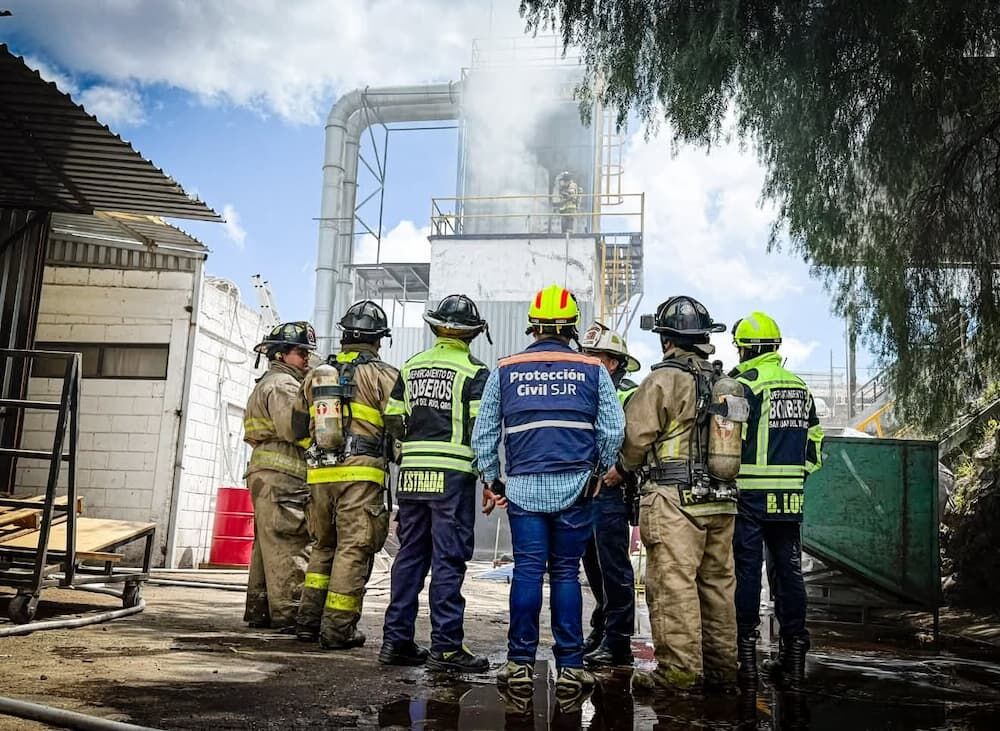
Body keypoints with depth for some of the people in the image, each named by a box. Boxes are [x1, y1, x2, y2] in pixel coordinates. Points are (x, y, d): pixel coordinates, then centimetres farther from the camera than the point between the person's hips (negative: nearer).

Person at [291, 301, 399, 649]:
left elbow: (298, 426, 20)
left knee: (324, 545, 18)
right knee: (353, 549, -1)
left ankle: (308, 621, 19)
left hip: (319, 473, 6)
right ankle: (337, 629, 0)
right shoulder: (382, 374, -3)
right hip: (360, 473, -5)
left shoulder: (316, 375, 14)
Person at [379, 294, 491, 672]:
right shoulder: (474, 372, -5)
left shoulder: (411, 366, 11)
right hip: (453, 474, -5)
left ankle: (395, 640, 16)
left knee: (410, 555, 12)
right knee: (448, 560, -1)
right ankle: (445, 646, 2)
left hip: (412, 472, 5)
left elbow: (393, 421, 11)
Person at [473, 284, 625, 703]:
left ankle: (520, 666, 6)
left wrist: (491, 481, 17)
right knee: (566, 574, 6)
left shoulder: (505, 370, 6)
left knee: (527, 571, 4)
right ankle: (570, 669, 8)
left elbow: (483, 434, 7)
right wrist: (598, 472, 15)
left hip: (523, 487, 0)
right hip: (575, 488, 0)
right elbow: (613, 430, 1)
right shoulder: (592, 370, 3)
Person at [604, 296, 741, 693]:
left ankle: (679, 670, 0)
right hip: (721, 499, 7)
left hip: (675, 500, -7)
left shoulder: (664, 379, -9)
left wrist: (620, 470, 7)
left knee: (673, 585, -3)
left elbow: (638, 435, -10)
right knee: (717, 582, 13)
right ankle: (722, 666, 21)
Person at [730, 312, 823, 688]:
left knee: (746, 570, 0)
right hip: (789, 495, 6)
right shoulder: (800, 387, 13)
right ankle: (794, 654, 18)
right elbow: (815, 444, 16)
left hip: (750, 494, -6)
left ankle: (746, 656, 4)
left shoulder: (742, 384, -9)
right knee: (788, 570, 11)